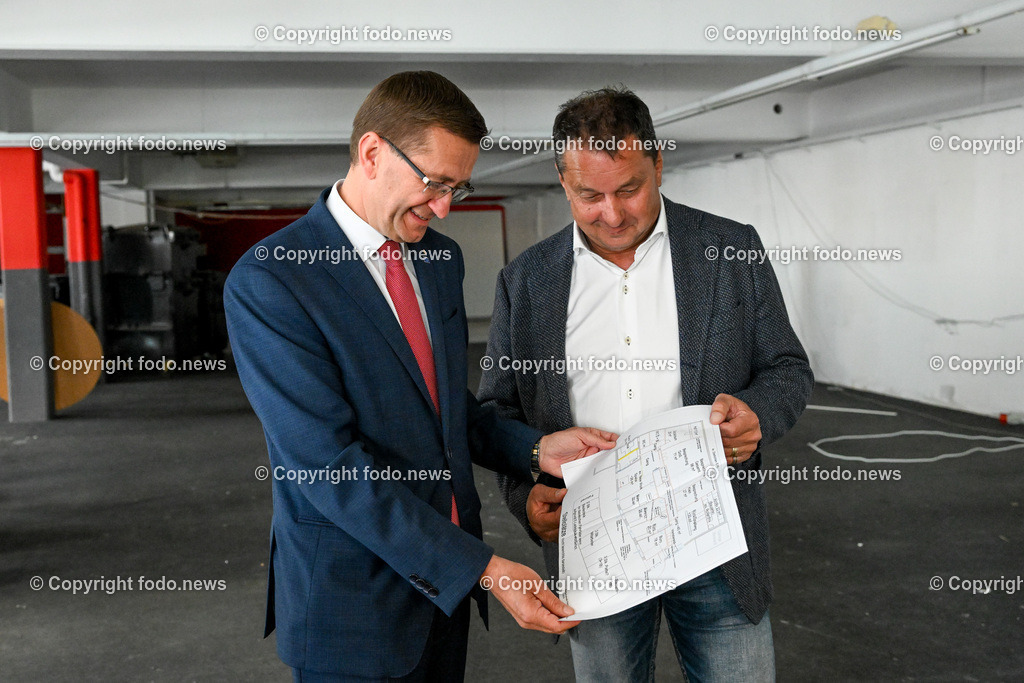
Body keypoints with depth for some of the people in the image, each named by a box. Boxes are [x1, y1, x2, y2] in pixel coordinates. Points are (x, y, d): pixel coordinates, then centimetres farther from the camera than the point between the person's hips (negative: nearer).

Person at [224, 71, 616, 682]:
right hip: (353, 604, -6)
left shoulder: (440, 258, 6)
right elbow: (328, 465, -22)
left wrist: (535, 450, -3)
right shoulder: (266, 282, -18)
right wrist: (483, 568, -23)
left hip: (446, 578, 7)